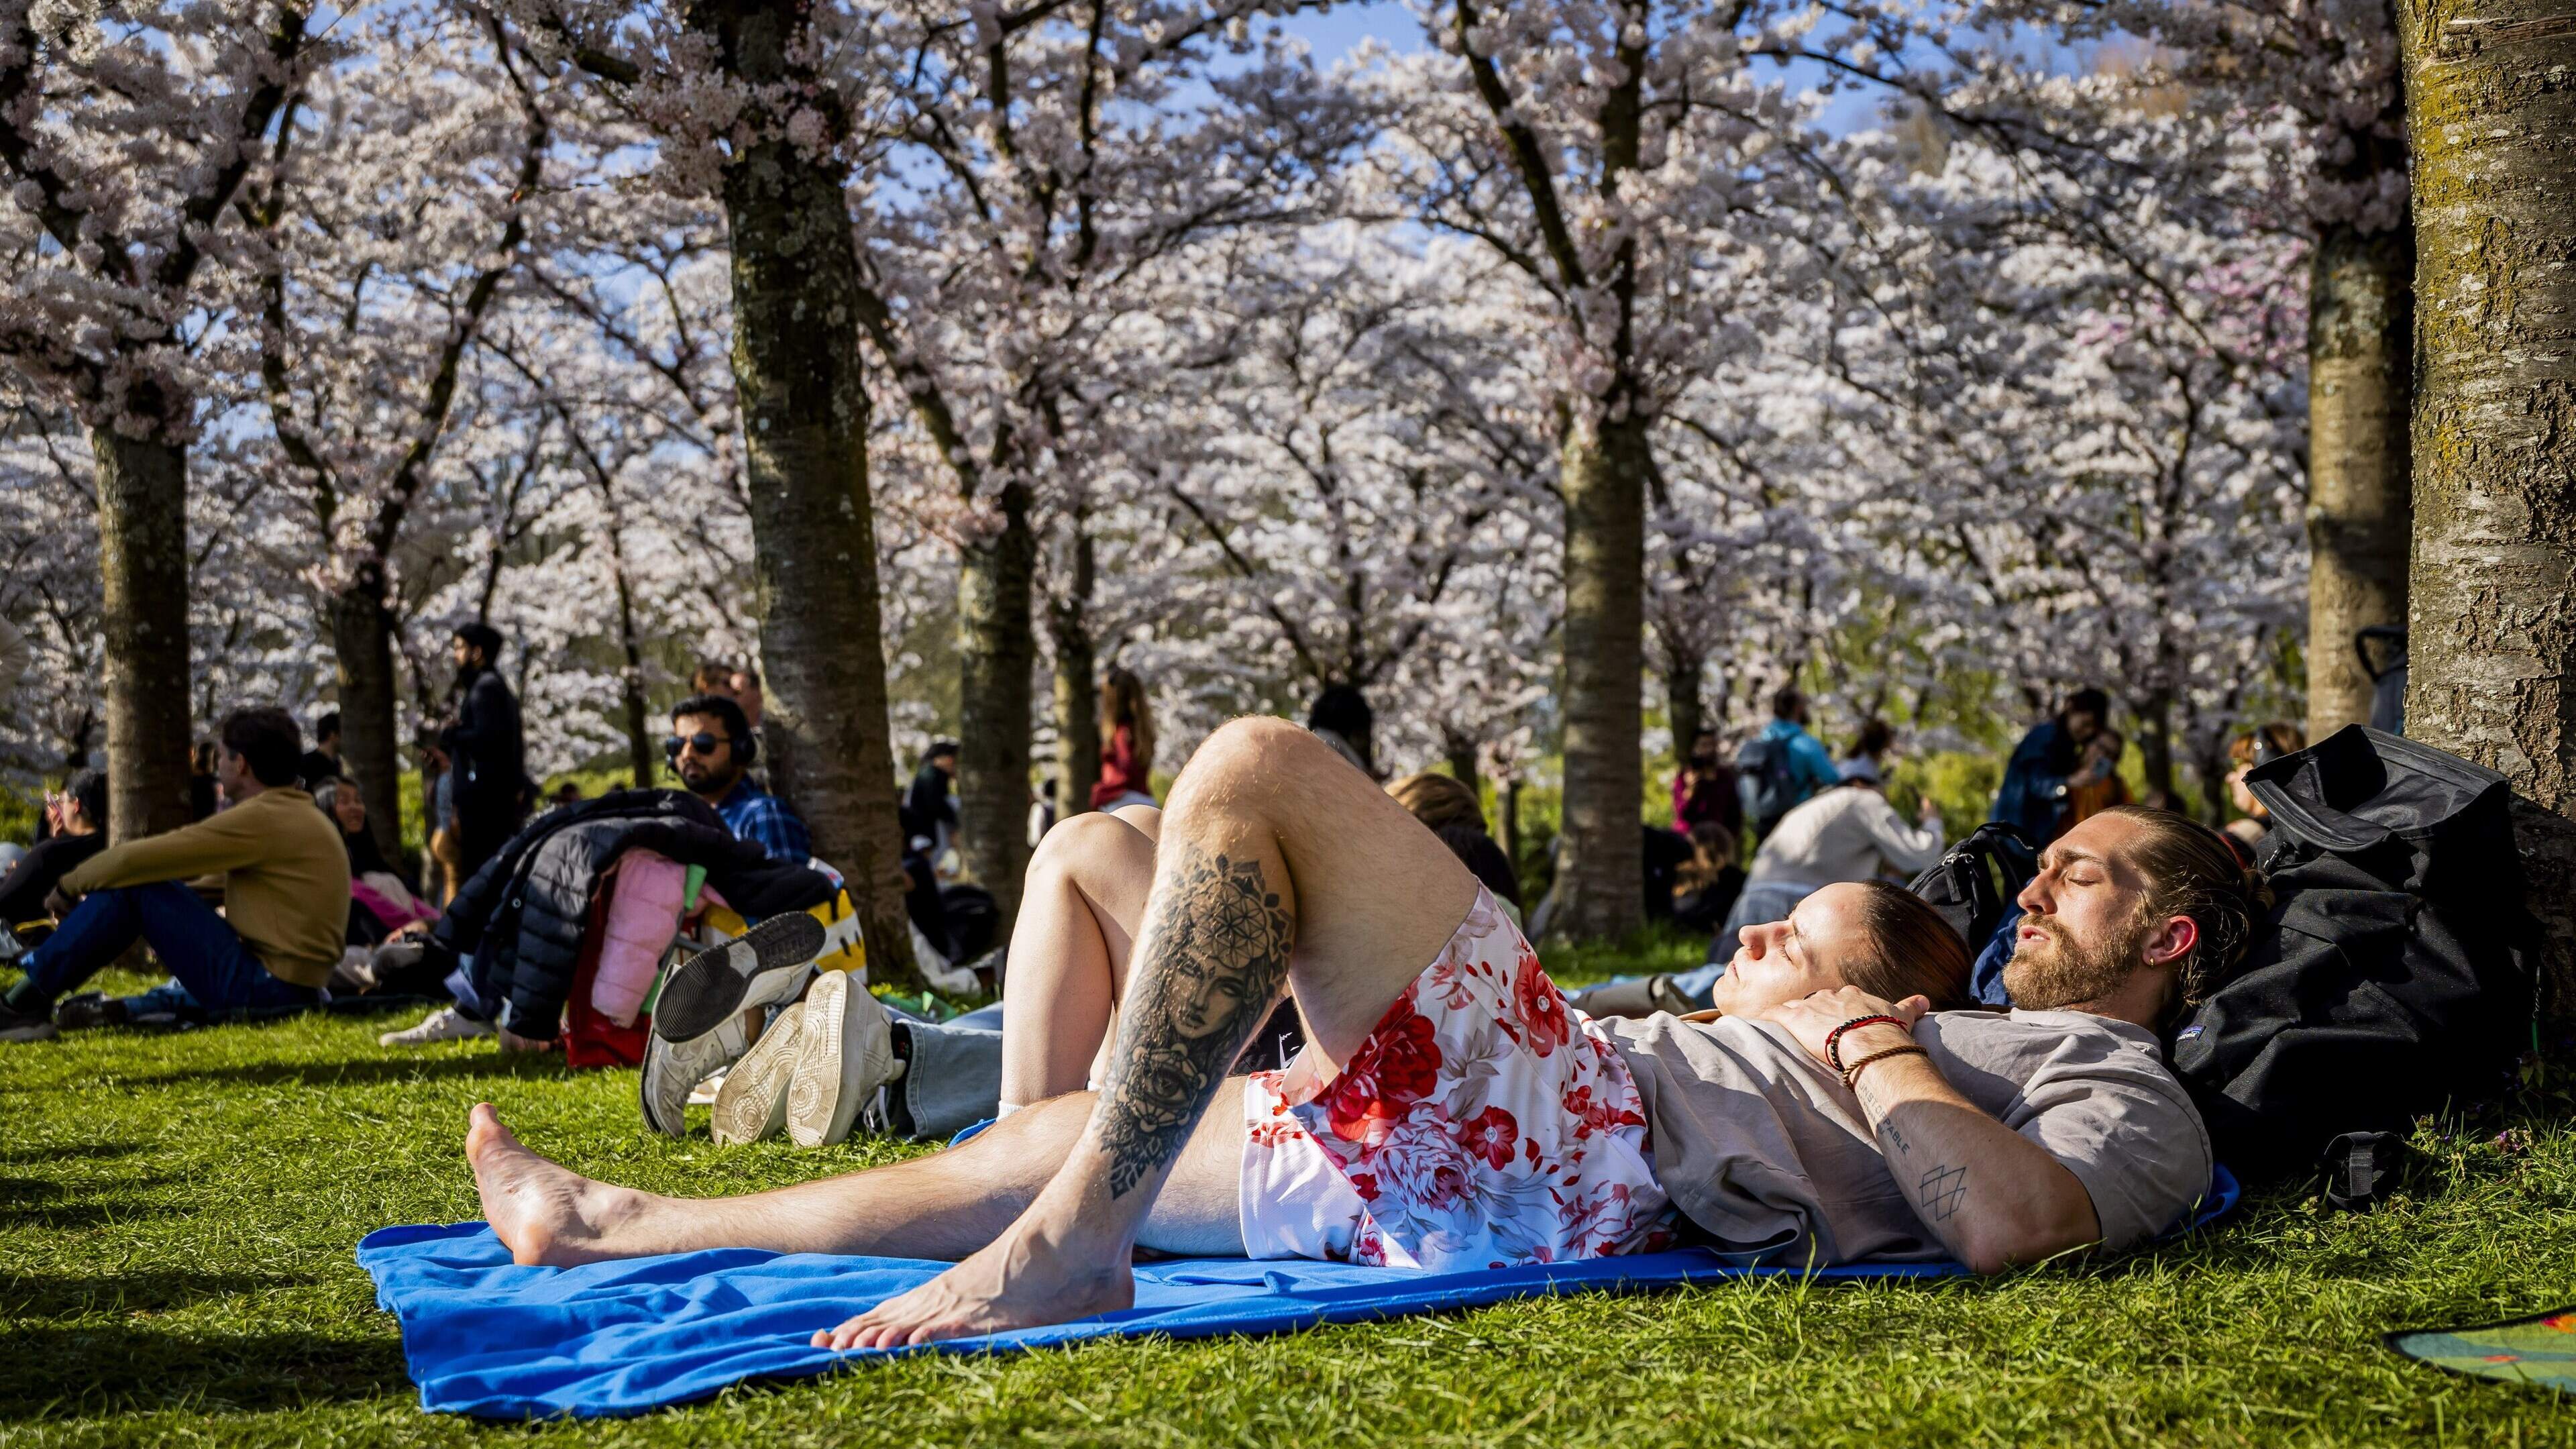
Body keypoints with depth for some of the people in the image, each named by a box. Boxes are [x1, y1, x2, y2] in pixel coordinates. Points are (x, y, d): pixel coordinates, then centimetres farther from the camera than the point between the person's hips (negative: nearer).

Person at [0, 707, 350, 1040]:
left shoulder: (263, 818, -15)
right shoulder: (299, 816, 15)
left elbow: (138, 858, -12)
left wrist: (69, 885, 4)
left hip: (265, 987, -9)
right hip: (291, 987, 9)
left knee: (131, 886, -7)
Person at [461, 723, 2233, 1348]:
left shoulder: (2137, 1101, 7)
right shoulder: (1986, 1044, 35)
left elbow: (2008, 1223, -18)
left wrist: (1870, 1038, -5)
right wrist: (1807, 985, 23)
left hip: (1578, 1144, -9)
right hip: (1460, 1161, 9)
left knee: (1257, 769, -18)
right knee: (1049, 1140, 12)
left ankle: (1063, 1247, -20)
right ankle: (615, 1224, 24)